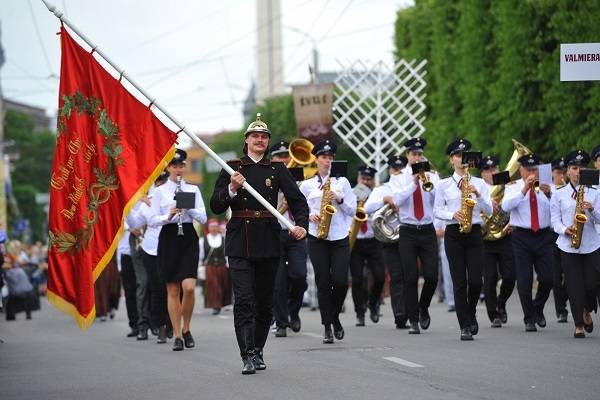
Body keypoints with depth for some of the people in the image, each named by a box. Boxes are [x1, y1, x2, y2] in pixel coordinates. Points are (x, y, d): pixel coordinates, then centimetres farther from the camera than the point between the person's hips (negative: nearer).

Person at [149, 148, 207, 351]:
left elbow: (203, 218, 3)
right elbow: (153, 221, 0)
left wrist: (188, 207, -12)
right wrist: (168, 216, -18)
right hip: (168, 239, 0)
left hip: (188, 238, 0)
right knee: (173, 291, 0)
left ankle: (186, 329, 6)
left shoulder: (193, 189, 8)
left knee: (188, 287, -15)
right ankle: (177, 336, 6)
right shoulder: (159, 192, 5)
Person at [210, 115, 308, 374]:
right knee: (243, 300, -12)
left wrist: (301, 225, -15)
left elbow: (297, 200, 3)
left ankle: (258, 351, 23)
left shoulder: (277, 169, 9)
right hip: (240, 244, -2)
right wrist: (232, 189, -16)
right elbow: (216, 207, 2)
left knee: (265, 301, 9)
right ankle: (248, 356, -16)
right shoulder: (232, 168, 6)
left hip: (268, 243, 2)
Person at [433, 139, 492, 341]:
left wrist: (478, 195, -14)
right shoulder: (443, 184, 7)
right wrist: (452, 215, -13)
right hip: (453, 233, -1)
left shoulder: (479, 183, 9)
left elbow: (489, 210, 2)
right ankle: (465, 326, -1)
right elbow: (437, 211, 4)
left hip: (474, 233, 1)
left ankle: (471, 315, 20)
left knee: (475, 280, -8)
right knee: (459, 281, -4)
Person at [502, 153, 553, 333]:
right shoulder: (513, 187, 4)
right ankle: (529, 319, 7)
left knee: (547, 278, -1)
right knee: (524, 280, -2)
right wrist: (524, 189, -22)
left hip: (543, 236, 2)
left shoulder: (545, 187, 8)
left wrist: (549, 195, -25)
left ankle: (538, 309, 25)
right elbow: (506, 206, -15)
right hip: (521, 237, -2)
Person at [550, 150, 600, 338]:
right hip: (568, 245, -1)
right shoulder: (559, 195, 6)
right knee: (574, 285, -4)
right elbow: (555, 220, 4)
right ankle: (578, 325, 3)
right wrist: (565, 230, -15)